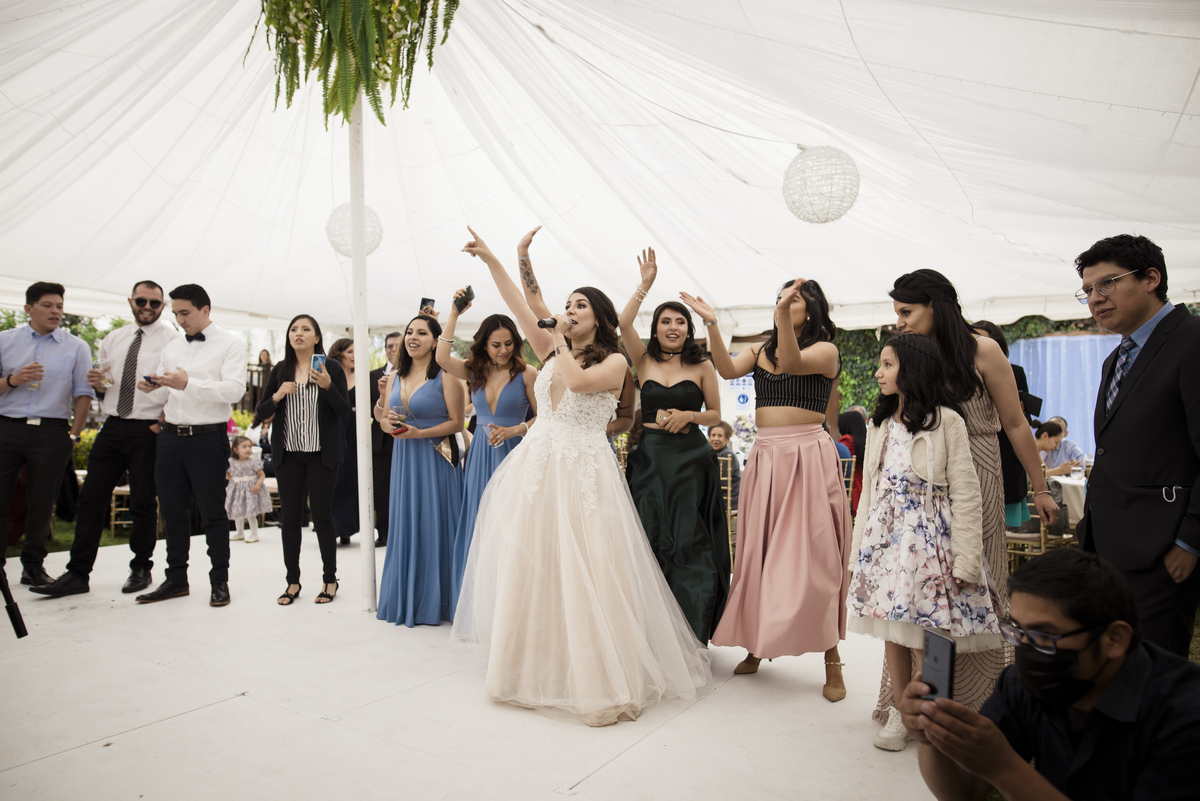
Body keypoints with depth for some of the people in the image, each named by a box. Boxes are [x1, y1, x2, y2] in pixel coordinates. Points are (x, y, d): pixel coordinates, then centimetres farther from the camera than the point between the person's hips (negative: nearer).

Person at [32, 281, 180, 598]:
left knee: (143, 505, 3)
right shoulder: (113, 340, 16)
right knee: (91, 499, 4)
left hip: (148, 430, -5)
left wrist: (165, 422, -18)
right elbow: (104, 388, 22)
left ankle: (140, 569, 19)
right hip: (112, 427, 5)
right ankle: (78, 574, 12)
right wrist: (98, 384, -1)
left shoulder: (173, 340, -3)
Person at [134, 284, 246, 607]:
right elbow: (164, 392, 20)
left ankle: (219, 582, 11)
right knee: (173, 510, 11)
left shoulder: (230, 345, -2)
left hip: (208, 438, -6)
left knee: (213, 511, 0)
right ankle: (176, 579, 23)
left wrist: (189, 384, -25)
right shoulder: (171, 348, 17)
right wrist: (150, 387, -3)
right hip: (170, 435, 6)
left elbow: (235, 389, -16)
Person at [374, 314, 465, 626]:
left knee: (434, 526, -1)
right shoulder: (395, 377, 12)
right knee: (405, 526, 10)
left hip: (436, 459, -6)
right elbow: (386, 422, 16)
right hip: (404, 459, 6)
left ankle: (436, 601, 11)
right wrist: (387, 422, -7)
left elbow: (456, 422, -11)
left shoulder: (446, 376, -8)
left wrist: (419, 433, -20)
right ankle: (407, 599, 21)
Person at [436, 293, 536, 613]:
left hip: (513, 454, -4)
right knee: (479, 528, 9)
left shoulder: (526, 373, -5)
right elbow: (442, 358, -8)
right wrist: (454, 314, -7)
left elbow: (543, 416, -3)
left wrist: (512, 430, -16)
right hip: (481, 456, 5)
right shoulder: (475, 372, 7)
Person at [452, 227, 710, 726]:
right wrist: (490, 260, 6)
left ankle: (599, 677, 4)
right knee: (530, 569, 10)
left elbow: (578, 380, -21)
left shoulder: (614, 361, -2)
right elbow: (518, 307, 10)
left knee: (583, 574, -6)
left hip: (582, 474, -6)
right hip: (537, 469, 6)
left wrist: (559, 339, -8)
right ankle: (539, 669, 24)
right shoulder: (552, 351, 14)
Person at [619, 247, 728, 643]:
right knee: (650, 541, 4)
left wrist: (687, 416, -10)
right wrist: (645, 284, -9)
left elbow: (715, 414, 8)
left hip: (690, 460, -1)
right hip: (649, 458, 2)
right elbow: (623, 323, -8)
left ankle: (690, 633, 10)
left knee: (688, 544, -1)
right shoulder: (645, 360, 6)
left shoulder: (702, 365, 3)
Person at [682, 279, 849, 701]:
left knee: (813, 554, -4)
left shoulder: (825, 350, 0)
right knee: (759, 552, 8)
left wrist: (784, 313, -34)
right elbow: (727, 369, -5)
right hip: (765, 456, 5)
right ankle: (760, 643, 23)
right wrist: (712, 324, -15)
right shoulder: (760, 350, 13)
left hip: (808, 456, -5)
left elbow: (792, 362, -21)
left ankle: (831, 659, 6)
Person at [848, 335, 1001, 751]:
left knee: (925, 638, -4)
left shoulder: (946, 421, -5)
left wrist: (964, 559, -12)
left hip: (928, 536, -5)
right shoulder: (880, 424, 13)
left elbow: (965, 494, -8)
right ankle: (901, 712, 21)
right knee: (892, 630, 7)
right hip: (884, 535, 5)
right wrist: (860, 547, 12)